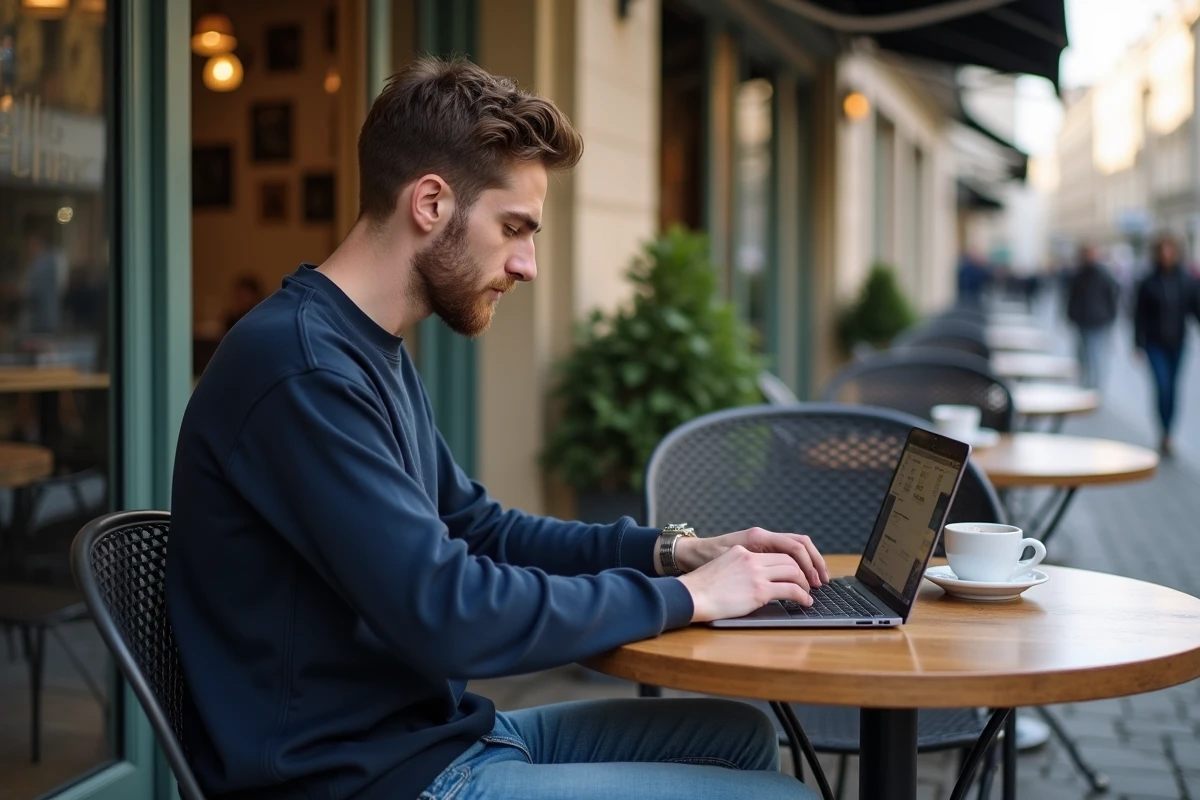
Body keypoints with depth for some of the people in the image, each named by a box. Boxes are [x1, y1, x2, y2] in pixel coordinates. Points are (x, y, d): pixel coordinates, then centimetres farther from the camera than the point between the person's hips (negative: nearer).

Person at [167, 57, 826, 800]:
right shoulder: (302, 367, -22)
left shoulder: (374, 354, 10)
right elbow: (446, 617, -27)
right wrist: (682, 595, -15)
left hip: (429, 730, 10)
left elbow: (478, 527, 18)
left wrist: (673, 550, 6)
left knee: (743, 734, 15)